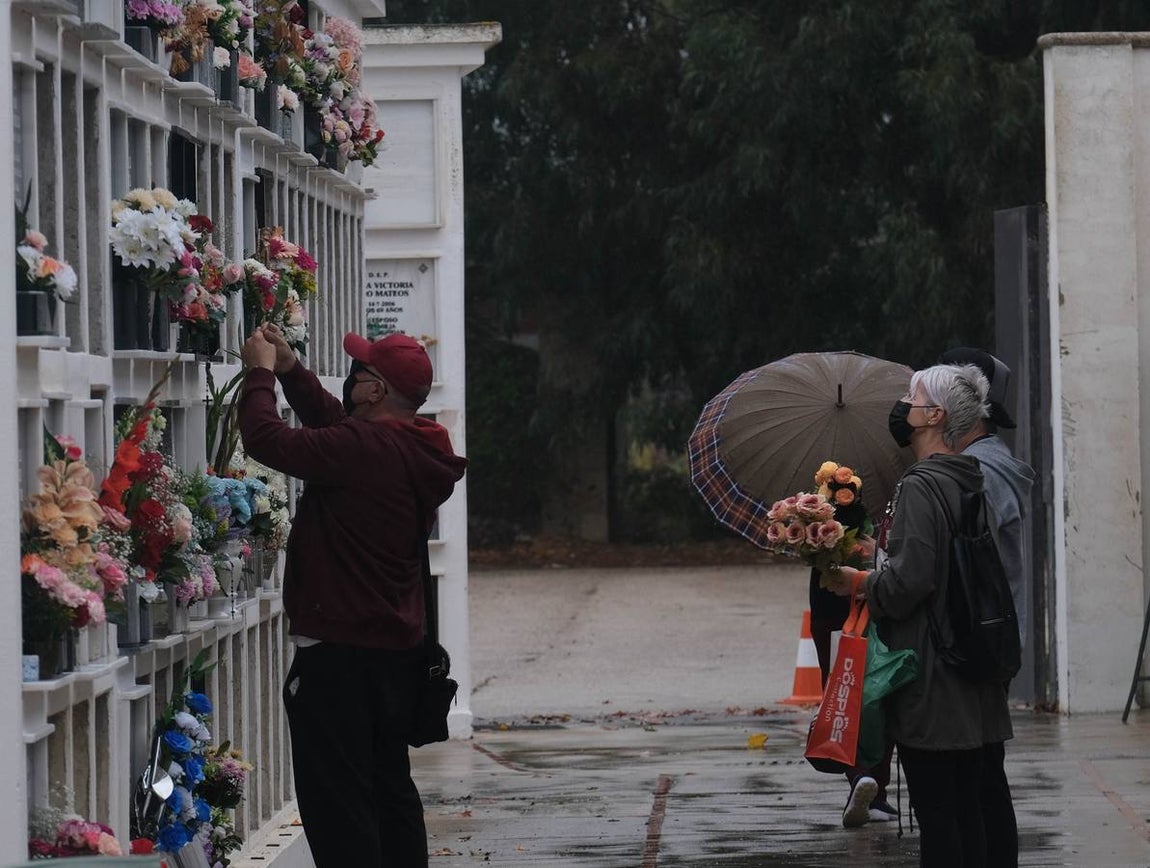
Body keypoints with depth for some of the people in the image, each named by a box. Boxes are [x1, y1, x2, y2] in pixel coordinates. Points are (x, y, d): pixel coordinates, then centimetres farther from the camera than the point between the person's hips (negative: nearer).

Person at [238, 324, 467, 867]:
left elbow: (268, 439, -20)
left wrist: (260, 371, -5)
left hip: (339, 656, -10)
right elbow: (332, 422, 23)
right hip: (398, 653, 10)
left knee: (336, 802, -6)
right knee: (390, 789, 19)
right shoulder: (415, 450, 8)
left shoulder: (364, 449, -21)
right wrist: (288, 369, 17)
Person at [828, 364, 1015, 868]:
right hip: (974, 683, 9)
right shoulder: (972, 483, 11)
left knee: (935, 812, -5)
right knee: (970, 808, 12)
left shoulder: (919, 487, -15)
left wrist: (858, 582, -5)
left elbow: (908, 581, -22)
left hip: (930, 680, -9)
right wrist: (874, 575, 20)